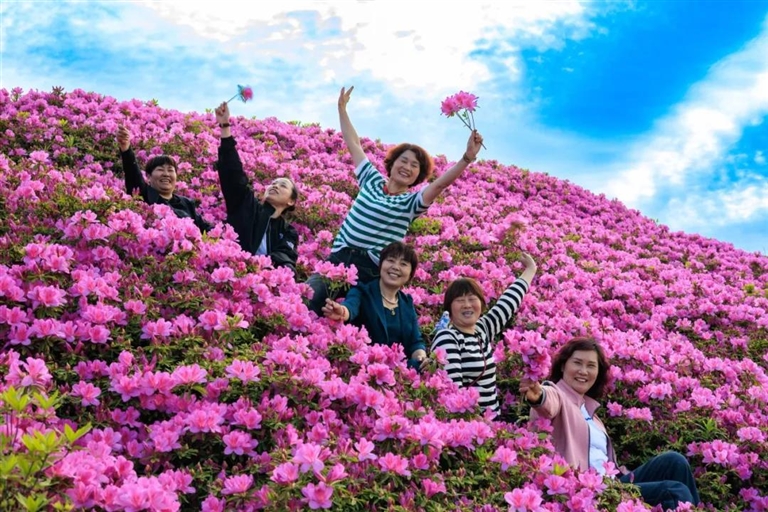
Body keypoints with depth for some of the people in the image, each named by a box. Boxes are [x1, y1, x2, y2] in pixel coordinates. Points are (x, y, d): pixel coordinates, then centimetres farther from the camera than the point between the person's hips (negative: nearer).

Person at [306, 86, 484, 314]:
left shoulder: (412, 202, 4)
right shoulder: (371, 180, 14)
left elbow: (440, 183, -13)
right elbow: (353, 144, 20)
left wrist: (468, 157, -27)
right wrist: (342, 109, 22)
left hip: (372, 272, -2)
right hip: (339, 257, 3)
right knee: (309, 298, -18)